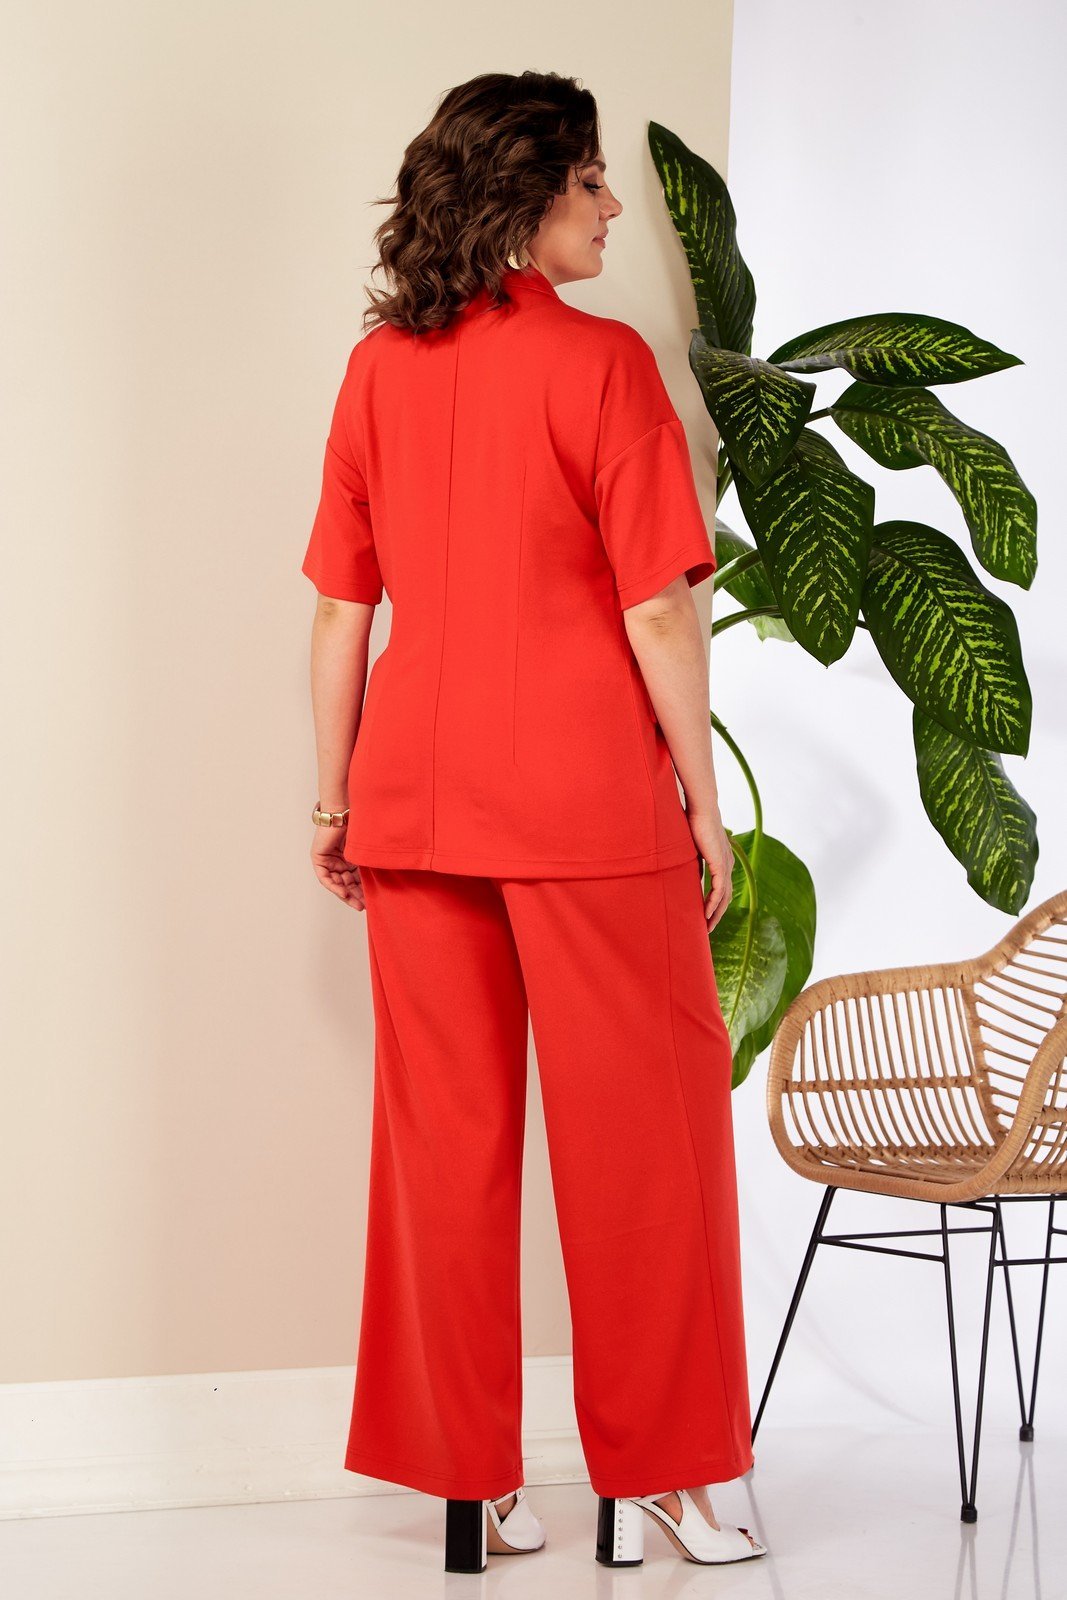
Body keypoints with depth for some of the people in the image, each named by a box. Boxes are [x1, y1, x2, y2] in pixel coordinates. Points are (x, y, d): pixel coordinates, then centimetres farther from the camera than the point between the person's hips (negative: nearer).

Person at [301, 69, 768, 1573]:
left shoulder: (377, 369, 6)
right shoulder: (601, 363, -9)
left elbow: (341, 606, 7)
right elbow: (657, 609, -11)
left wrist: (335, 797, 13)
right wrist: (702, 795, -3)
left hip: (417, 789, 5)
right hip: (584, 792, -5)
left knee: (445, 1131, 10)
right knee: (637, 1121, 7)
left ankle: (469, 1479, 17)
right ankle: (652, 1474, 15)